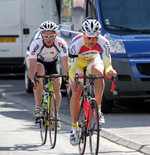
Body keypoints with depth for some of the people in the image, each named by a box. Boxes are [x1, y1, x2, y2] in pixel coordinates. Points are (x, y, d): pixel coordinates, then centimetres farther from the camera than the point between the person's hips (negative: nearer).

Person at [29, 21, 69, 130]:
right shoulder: (36, 44, -33)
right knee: (39, 71, -36)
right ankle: (38, 107, -27)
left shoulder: (61, 43, -30)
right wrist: (33, 80, -54)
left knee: (57, 87, -16)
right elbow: (32, 66, -38)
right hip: (40, 62, -2)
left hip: (53, 63, 2)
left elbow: (65, 63, -32)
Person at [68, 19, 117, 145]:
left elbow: (107, 64, -24)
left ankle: (98, 110, -25)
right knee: (76, 93, -13)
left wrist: (109, 71, -48)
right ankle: (74, 128, 1)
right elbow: (73, 66, -31)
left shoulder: (103, 43, -29)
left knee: (98, 72, -36)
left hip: (94, 60, 1)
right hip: (78, 63, 0)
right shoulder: (77, 43, -34)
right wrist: (73, 80, -49)